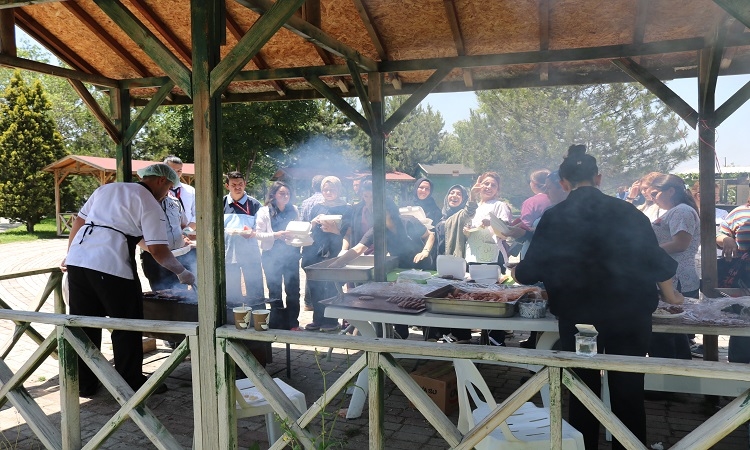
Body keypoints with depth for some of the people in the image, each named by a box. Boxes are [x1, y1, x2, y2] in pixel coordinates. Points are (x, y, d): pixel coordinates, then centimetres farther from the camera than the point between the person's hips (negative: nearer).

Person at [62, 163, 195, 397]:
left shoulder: (107, 188, 21)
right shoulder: (150, 204, 0)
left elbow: (79, 220, 21)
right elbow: (157, 250, -7)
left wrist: (69, 255, 28)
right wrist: (182, 273, 5)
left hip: (78, 260, 7)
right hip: (111, 266, -7)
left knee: (84, 325, 15)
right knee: (127, 327, 7)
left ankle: (84, 384, 25)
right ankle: (131, 384, 16)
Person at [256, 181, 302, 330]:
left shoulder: (293, 210, 6)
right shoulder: (264, 211, -2)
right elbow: (258, 234, -6)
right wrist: (276, 235, -20)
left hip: (290, 254, 2)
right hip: (272, 255, -2)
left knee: (293, 290, 4)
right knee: (274, 291, 9)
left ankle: (292, 323, 14)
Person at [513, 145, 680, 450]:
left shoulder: (554, 217, -6)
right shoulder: (628, 212, -1)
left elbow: (532, 270, -3)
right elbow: (658, 261, 3)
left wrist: (517, 273, 20)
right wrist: (669, 295, 21)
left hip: (577, 317, -1)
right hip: (629, 316, 1)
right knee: (628, 392, 13)